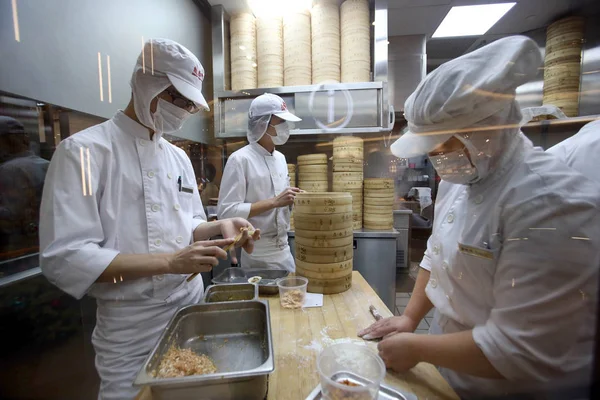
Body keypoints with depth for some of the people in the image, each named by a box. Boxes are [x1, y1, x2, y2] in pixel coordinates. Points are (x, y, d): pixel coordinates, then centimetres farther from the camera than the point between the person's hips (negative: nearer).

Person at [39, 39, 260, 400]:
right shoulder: (84, 150, -13)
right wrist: (171, 261, -27)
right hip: (132, 325, -6)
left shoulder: (179, 157, 6)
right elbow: (63, 258, -19)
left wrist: (219, 228, -10)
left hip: (191, 305, 7)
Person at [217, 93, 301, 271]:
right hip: (258, 254, -7)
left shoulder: (280, 158, 7)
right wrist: (274, 202, -23)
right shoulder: (240, 159, -15)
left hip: (284, 249, 7)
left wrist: (292, 200, -6)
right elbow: (227, 212, -20)